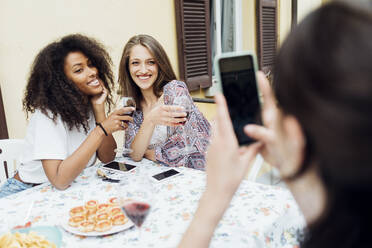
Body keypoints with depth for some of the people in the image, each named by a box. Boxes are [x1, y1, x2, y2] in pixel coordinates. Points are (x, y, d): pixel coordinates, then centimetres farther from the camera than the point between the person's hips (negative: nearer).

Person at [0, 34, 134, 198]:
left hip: (70, 190, 6)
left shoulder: (90, 105, -3)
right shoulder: (48, 114, -21)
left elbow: (107, 158, -8)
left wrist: (99, 108, -16)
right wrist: (102, 129, -31)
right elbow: (60, 180, -30)